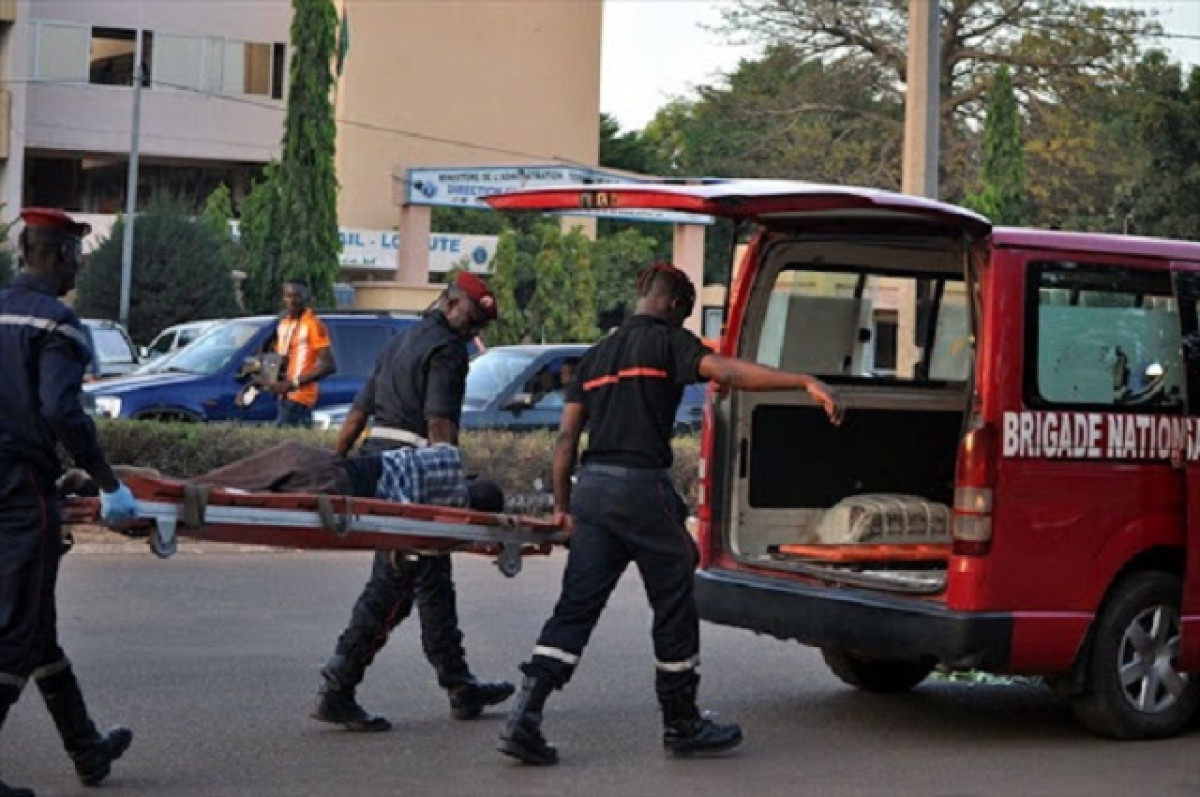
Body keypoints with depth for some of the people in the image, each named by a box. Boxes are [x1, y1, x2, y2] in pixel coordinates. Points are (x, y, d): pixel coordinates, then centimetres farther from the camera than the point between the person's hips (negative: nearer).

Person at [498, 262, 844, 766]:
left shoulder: (597, 354, 20)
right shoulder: (667, 340, 0)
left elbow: (567, 437, 16)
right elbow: (727, 371, -17)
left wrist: (562, 505, 20)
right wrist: (805, 383, -23)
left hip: (591, 485, 7)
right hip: (641, 487, -6)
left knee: (575, 607, 4)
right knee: (674, 607, 8)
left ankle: (524, 718, -7)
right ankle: (682, 725, 17)